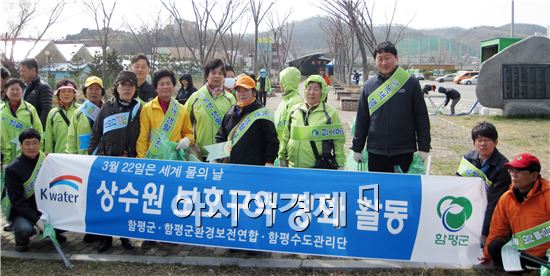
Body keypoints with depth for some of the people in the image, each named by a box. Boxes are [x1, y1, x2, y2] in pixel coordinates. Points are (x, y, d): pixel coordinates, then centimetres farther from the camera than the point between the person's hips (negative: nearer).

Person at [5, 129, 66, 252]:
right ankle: (21, 240, 4)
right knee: (25, 229, -34)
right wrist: (37, 219, -23)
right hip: (23, 211, -4)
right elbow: (16, 200, -13)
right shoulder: (13, 169, -9)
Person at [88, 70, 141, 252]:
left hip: (130, 163, -1)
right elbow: (96, 134, 9)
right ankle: (106, 237, 16)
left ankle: (125, 235, 20)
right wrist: (92, 156, 5)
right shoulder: (107, 107, 6)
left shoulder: (140, 109, 4)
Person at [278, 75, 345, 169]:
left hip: (320, 168, -4)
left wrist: (339, 165, -1)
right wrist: (282, 157, 17)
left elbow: (339, 141, 2)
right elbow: (286, 137, 17)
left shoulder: (331, 113, 1)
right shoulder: (295, 110, 11)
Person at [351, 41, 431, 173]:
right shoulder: (368, 86, 6)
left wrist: (424, 148, -4)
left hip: (404, 152, -2)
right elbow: (361, 120, 10)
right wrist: (357, 148, 8)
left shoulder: (411, 83, -1)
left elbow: (422, 117, 0)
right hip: (375, 152, 2)